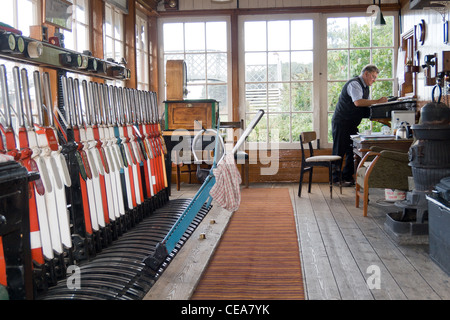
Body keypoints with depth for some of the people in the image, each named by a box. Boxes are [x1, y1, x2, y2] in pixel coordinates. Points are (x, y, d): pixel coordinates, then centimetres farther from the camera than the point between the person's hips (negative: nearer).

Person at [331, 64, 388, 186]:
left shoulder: (366, 87, 15)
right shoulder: (354, 84, -16)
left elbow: (365, 106, 14)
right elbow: (358, 102, -30)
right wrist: (377, 101, -27)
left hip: (352, 124, 9)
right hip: (341, 122, -9)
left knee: (352, 150, 7)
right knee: (339, 151, -3)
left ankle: (347, 177, 14)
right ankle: (336, 178, 2)